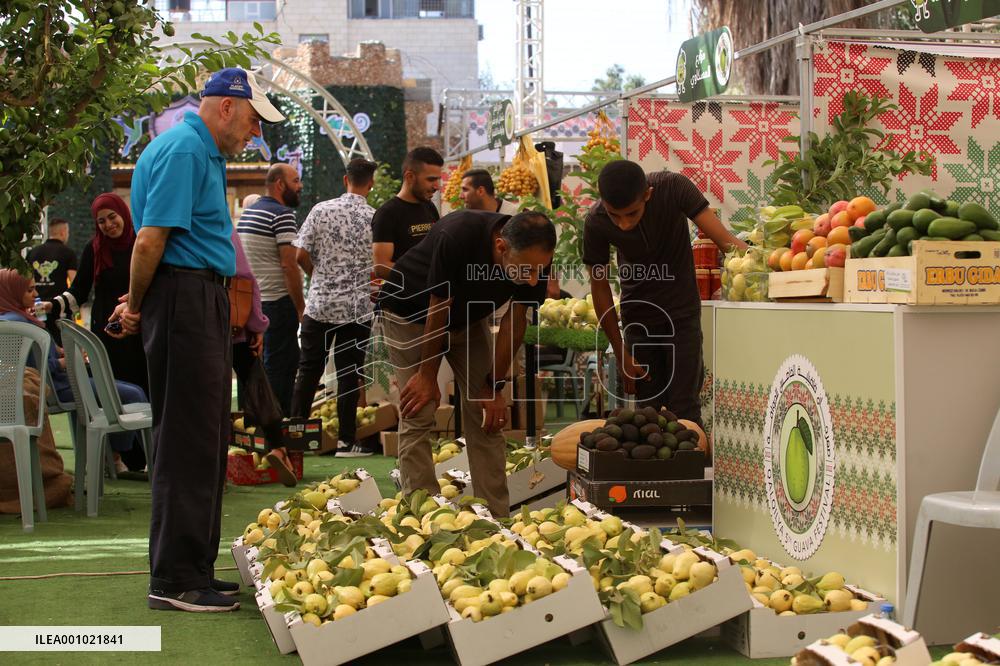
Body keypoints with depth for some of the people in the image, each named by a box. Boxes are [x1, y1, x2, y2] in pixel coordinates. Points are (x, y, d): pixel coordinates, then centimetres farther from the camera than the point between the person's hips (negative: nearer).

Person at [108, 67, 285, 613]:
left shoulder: (201, 152, 21)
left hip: (200, 301, 11)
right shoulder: (183, 150, -13)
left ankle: (193, 569, 20)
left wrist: (138, 304, 11)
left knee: (202, 439, 13)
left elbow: (153, 244, 21)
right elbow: (150, 240, -19)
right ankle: (175, 581, -2)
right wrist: (137, 306, -7)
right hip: (184, 298, -10)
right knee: (188, 441, -7)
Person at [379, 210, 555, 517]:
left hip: (468, 317, 5)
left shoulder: (535, 257, -25)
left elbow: (515, 320, -13)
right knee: (418, 416, -11)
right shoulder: (455, 238, -40)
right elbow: (438, 310, -28)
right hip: (411, 314, -5)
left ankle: (496, 516, 3)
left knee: (487, 416, -1)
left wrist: (495, 385, -9)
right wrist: (428, 375, -18)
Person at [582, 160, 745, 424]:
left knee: (684, 411, -6)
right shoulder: (596, 222, -19)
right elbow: (599, 287, -9)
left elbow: (724, 238, -27)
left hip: (682, 313, -1)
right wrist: (621, 356, -6)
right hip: (638, 318, 1)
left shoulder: (673, 187, -23)